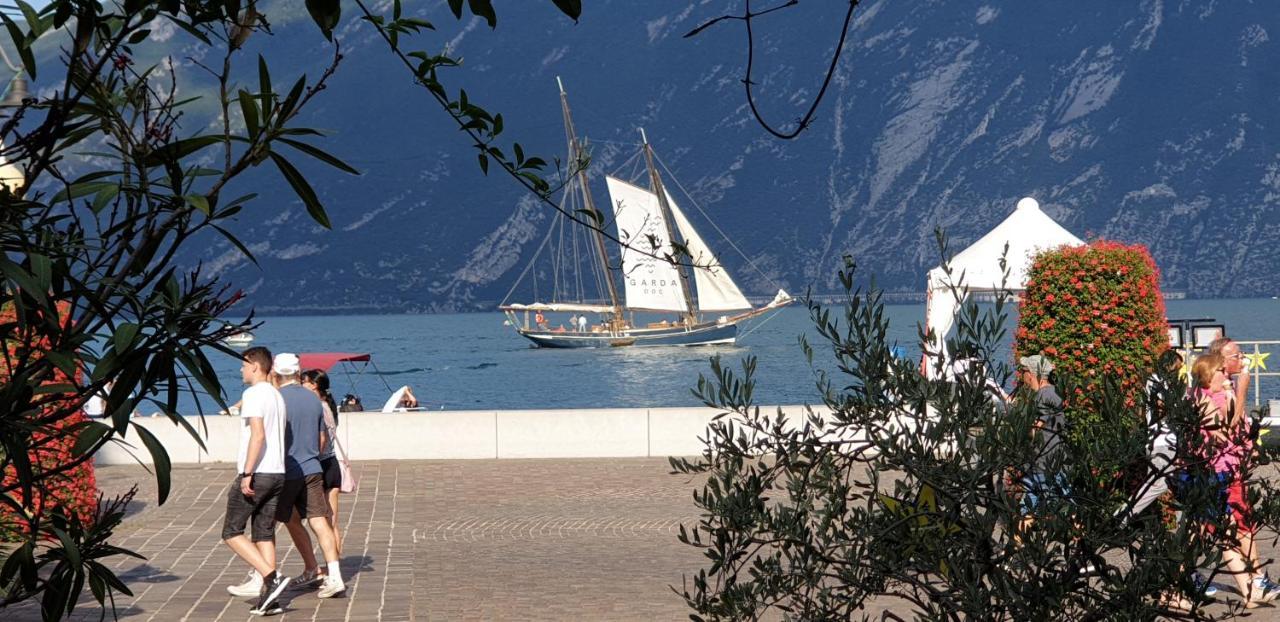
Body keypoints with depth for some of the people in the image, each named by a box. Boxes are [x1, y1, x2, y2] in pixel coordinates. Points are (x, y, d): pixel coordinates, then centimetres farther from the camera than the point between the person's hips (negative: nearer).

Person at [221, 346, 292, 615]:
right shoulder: (276, 395, 17)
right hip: (277, 472, 8)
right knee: (264, 534, 9)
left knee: (232, 532, -1)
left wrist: (247, 473, -20)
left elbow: (258, 435, -20)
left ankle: (270, 577, -13)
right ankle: (268, 596, 4)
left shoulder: (254, 394, -10)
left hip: (256, 474, -8)